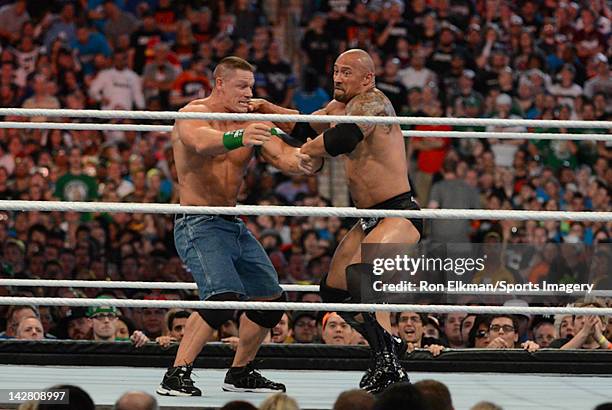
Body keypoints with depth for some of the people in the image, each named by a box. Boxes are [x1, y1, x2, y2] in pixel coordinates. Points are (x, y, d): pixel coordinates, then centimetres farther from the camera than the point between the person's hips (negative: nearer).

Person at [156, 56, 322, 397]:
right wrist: (238, 138, -56)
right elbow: (202, 141, -35)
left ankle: (240, 373, 29)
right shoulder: (193, 114, -11)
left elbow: (282, 156, -7)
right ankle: (177, 375, -24)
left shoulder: (251, 123, 8)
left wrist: (304, 161, -31)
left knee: (271, 298, 13)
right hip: (199, 224, -8)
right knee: (224, 296, -27)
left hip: (234, 225, 8)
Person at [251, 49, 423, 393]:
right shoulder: (338, 108, 14)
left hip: (401, 213, -11)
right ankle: (388, 347, 29)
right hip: (372, 219, 11)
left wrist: (302, 154, -12)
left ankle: (390, 366, -35)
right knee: (334, 289, 15)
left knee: (359, 272, -33)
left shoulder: (372, 102, -15)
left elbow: (343, 139, -28)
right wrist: (266, 108, 13)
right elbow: (305, 128, 27)